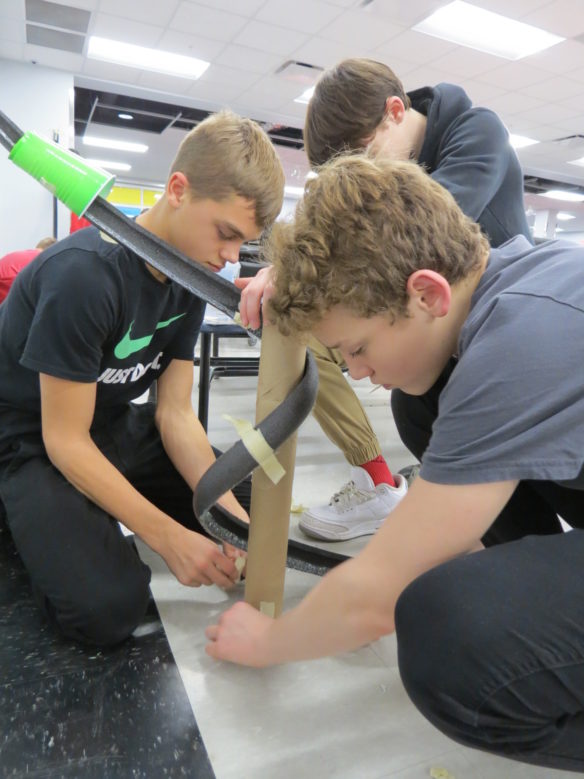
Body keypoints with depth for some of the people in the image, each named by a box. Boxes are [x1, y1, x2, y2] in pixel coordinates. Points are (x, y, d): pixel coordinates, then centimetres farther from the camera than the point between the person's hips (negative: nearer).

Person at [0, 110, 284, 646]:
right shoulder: (83, 272, -29)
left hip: (115, 428, 7)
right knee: (109, 609, -24)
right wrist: (170, 538, -27)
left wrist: (229, 509, -19)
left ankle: (104, 519, 14)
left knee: (248, 501, 3)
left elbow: (175, 411, -6)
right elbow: (65, 441, -24)